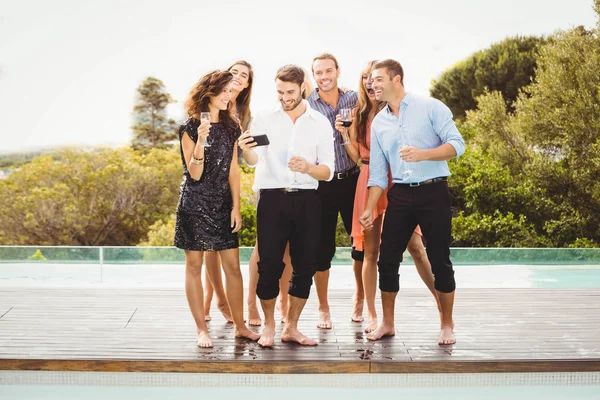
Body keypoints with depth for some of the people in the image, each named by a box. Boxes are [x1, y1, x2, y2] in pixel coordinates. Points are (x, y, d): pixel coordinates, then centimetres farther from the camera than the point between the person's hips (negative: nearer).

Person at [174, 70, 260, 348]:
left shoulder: (231, 127, 8)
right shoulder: (190, 128, -6)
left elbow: (233, 170, 8)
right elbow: (195, 174, -11)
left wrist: (236, 207, 2)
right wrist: (200, 142, -26)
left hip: (223, 203, 4)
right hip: (195, 203, -4)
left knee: (232, 265, 2)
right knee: (194, 266, 2)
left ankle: (240, 326, 11)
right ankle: (201, 329, 10)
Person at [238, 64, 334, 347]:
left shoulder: (320, 123, 6)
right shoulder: (264, 120, 4)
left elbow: (328, 171, 2)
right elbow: (254, 160, -9)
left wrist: (308, 167, -20)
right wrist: (246, 150, -32)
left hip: (307, 200, 2)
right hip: (273, 198, -1)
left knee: (305, 266, 5)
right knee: (269, 265, -2)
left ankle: (291, 328, 20)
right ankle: (269, 326, 17)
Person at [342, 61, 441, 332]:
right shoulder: (359, 114, 11)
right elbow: (356, 156, 9)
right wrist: (343, 133, -2)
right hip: (369, 184, 3)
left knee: (415, 246, -8)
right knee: (370, 251, 5)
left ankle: (443, 304, 0)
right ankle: (371, 314, 13)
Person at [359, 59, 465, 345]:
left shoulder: (430, 107, -4)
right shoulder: (378, 123, 10)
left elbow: (457, 144, -11)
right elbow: (377, 172, 12)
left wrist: (423, 154, -26)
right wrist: (369, 209, 4)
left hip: (433, 192, -4)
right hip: (400, 195, 4)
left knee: (440, 260, 0)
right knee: (387, 259, 3)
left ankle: (447, 326, 13)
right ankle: (387, 323, 17)